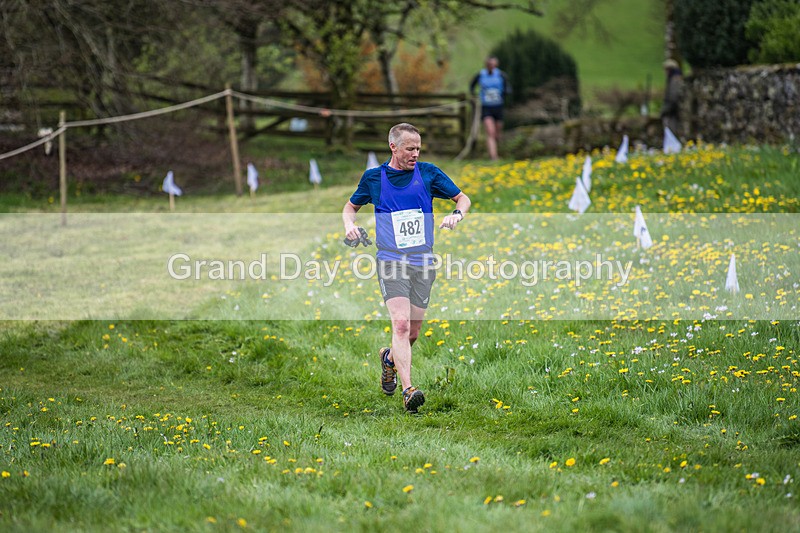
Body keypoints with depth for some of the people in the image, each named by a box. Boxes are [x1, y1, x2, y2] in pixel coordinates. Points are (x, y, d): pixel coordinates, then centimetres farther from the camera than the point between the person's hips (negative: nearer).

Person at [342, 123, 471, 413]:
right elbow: (351, 206, 20)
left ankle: (389, 358, 41)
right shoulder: (373, 177, 3)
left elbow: (463, 198, 11)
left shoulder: (428, 173, 3)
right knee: (401, 324, -20)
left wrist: (457, 213, -10)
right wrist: (349, 223, -1)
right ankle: (408, 389, -24)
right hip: (391, 262, -2)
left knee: (412, 332, 8)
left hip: (423, 263, 2)